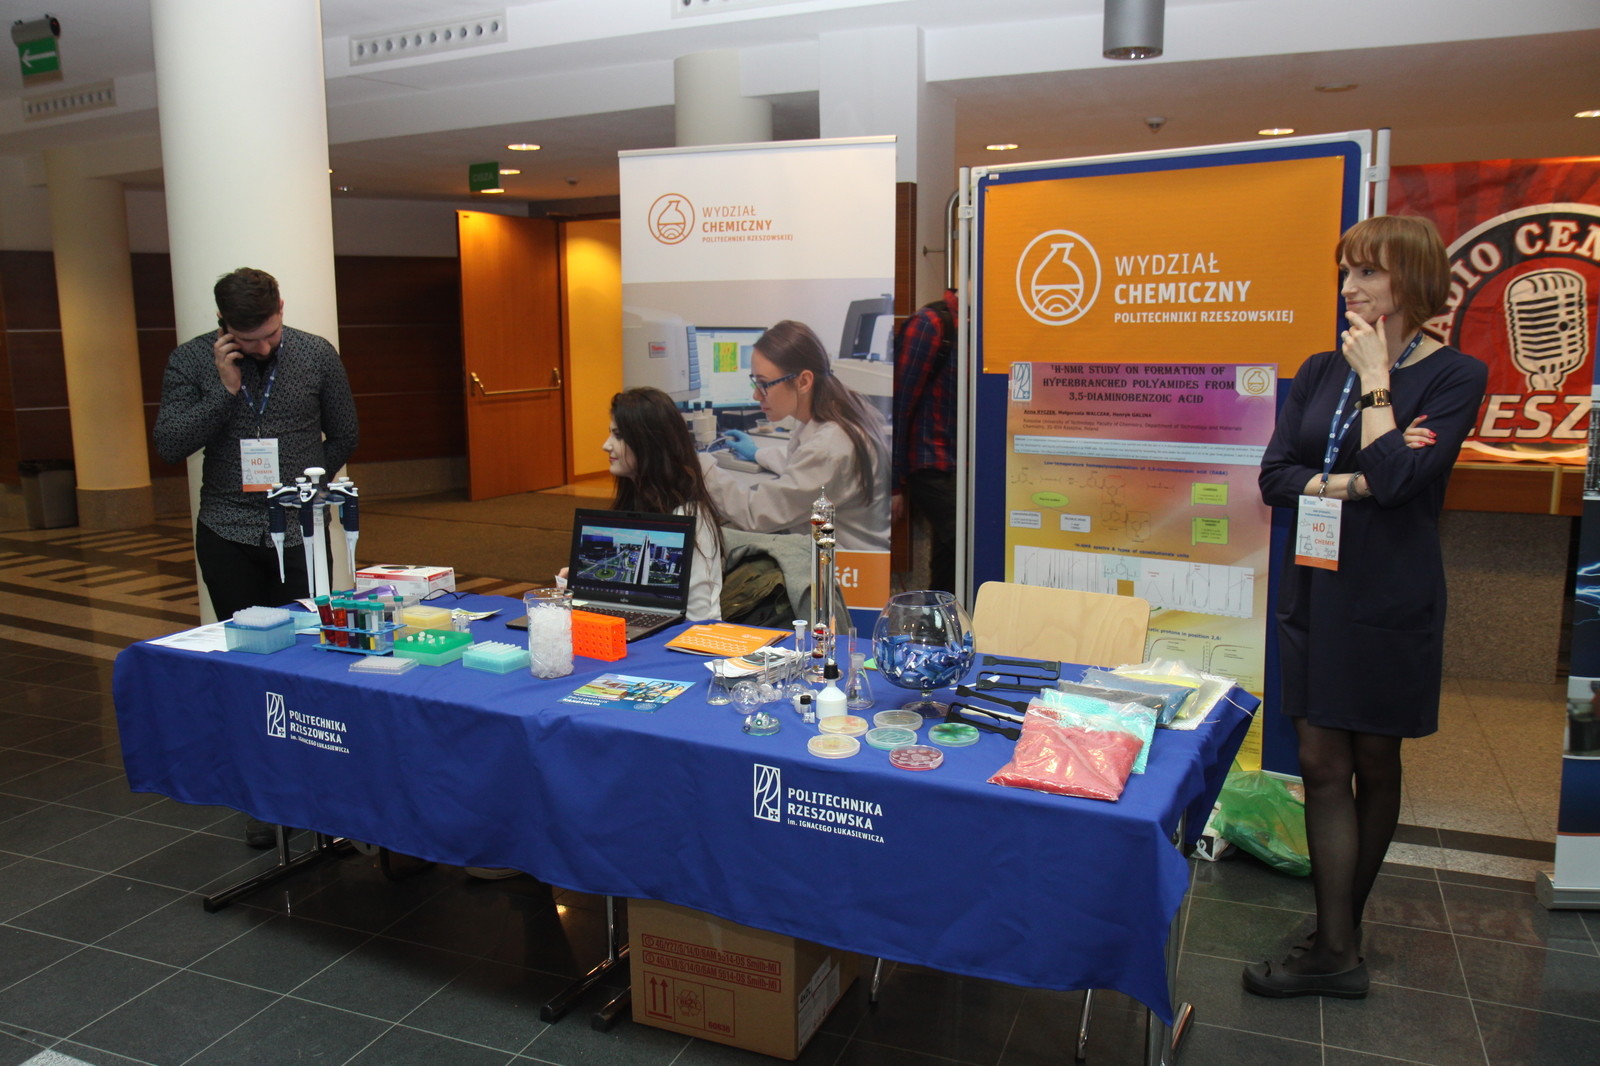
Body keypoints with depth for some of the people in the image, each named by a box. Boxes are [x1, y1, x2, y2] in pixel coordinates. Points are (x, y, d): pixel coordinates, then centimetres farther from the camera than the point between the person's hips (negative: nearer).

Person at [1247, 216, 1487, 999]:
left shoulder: (1454, 376, -5)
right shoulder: (1320, 371, 9)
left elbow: (1397, 477, -20)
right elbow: (1274, 476, 0)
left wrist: (1375, 377, -11)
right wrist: (1354, 480, -15)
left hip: (1390, 601, -4)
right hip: (1314, 590, 4)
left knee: (1374, 764, 7)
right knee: (1323, 765, 5)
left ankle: (1343, 929, 21)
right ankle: (1336, 952, 15)